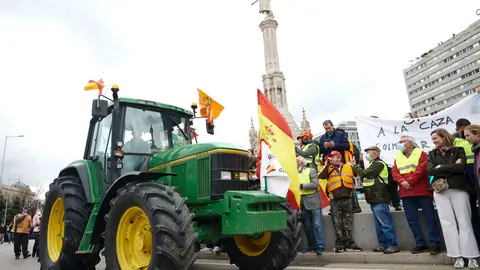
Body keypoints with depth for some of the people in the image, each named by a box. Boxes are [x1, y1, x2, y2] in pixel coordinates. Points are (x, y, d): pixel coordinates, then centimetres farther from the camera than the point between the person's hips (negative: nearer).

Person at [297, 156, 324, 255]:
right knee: (307, 226, 10)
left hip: (313, 202, -5)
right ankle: (312, 246, 20)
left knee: (317, 225, -3)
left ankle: (320, 247, 0)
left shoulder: (311, 171, 0)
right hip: (303, 203, 5)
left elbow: (315, 184, -12)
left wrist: (302, 186, -13)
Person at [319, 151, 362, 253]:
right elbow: (321, 176, -11)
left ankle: (349, 244, 19)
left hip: (347, 198, 1)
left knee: (348, 223, 10)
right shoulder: (329, 168, 6)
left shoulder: (348, 166, 11)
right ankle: (339, 244, 14)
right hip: (335, 200, -1)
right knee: (337, 224, 5)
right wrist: (328, 164, -15)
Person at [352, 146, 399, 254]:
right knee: (379, 224, 13)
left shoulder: (379, 164, -10)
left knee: (385, 223, -9)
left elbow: (365, 173, -19)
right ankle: (383, 244, 19)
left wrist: (355, 166, -6)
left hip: (379, 199, -10)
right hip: (374, 200, 10)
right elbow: (364, 177, 23)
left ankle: (392, 245, -5)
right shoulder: (372, 164, 22)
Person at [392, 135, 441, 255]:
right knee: (412, 219, 6)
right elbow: (394, 172, 5)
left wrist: (410, 182, -15)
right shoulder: (397, 157, 16)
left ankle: (435, 243, 9)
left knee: (430, 217, 1)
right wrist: (402, 182, -13)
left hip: (422, 191, -4)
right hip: (406, 193, 5)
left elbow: (421, 170, -12)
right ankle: (420, 244, 14)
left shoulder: (421, 154, 2)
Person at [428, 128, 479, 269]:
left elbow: (462, 167, -13)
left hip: (458, 189, -2)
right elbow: (430, 171, -4)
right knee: (447, 223, 0)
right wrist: (452, 168, -8)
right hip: (440, 191, 3)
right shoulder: (432, 154, 12)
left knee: (464, 222, 0)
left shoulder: (458, 150, 5)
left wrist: (441, 167, -6)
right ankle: (458, 257, 6)